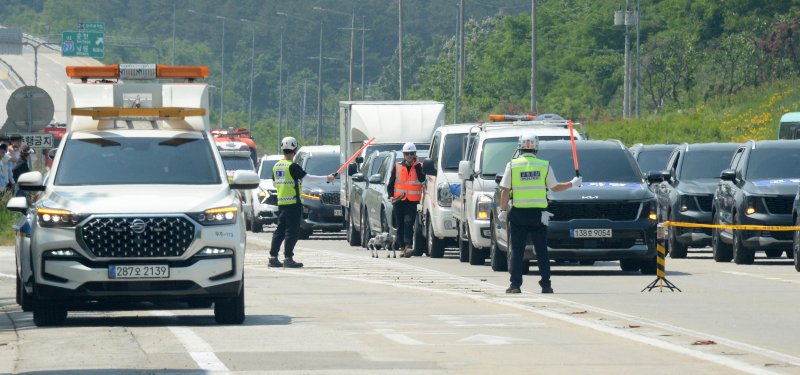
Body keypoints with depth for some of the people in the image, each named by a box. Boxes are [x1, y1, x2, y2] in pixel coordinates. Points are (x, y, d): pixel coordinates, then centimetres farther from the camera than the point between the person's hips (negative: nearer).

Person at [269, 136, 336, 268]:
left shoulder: (276, 166, 10)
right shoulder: (293, 166, -14)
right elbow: (308, 178, -14)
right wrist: (327, 178, -6)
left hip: (281, 202, 7)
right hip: (293, 202, -7)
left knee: (280, 230, 11)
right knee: (292, 231, -5)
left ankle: (273, 257, 9)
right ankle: (288, 258, -7)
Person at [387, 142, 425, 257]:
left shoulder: (419, 167, 6)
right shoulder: (397, 167, 9)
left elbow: (422, 179, -13)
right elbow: (390, 183, 11)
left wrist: (416, 165, -12)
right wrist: (391, 195, -3)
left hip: (412, 200, -2)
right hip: (399, 200, 2)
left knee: (408, 222, -17)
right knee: (400, 225, 5)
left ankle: (408, 246, -25)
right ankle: (403, 247, 15)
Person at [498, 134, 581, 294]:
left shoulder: (512, 165, -2)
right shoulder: (545, 166, 1)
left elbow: (505, 191, -3)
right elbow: (555, 187, 10)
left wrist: (503, 210, 5)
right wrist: (572, 184, 24)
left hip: (518, 214, -1)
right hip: (538, 214, 1)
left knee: (517, 251, 3)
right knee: (542, 251, 7)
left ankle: (515, 284, -2)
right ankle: (546, 284, 5)